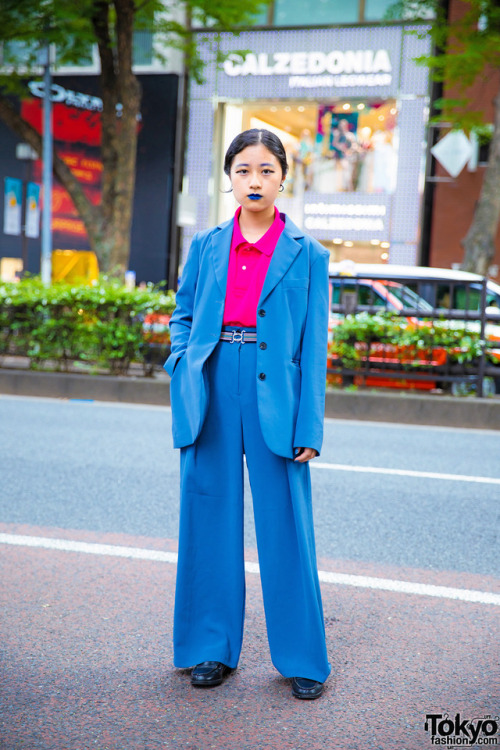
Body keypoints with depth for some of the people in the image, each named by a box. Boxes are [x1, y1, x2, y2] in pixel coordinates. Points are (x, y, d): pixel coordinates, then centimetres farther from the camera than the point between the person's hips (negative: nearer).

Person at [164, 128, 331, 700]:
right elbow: (181, 317, 19)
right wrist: (184, 367, 0)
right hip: (210, 395, 3)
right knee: (210, 520, 8)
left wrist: (309, 428, -6)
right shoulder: (206, 246, 10)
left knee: (285, 525, 1)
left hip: (275, 395, -2)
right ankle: (212, 649, 23)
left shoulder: (307, 255, 3)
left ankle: (303, 659, 15)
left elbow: (314, 346, 0)